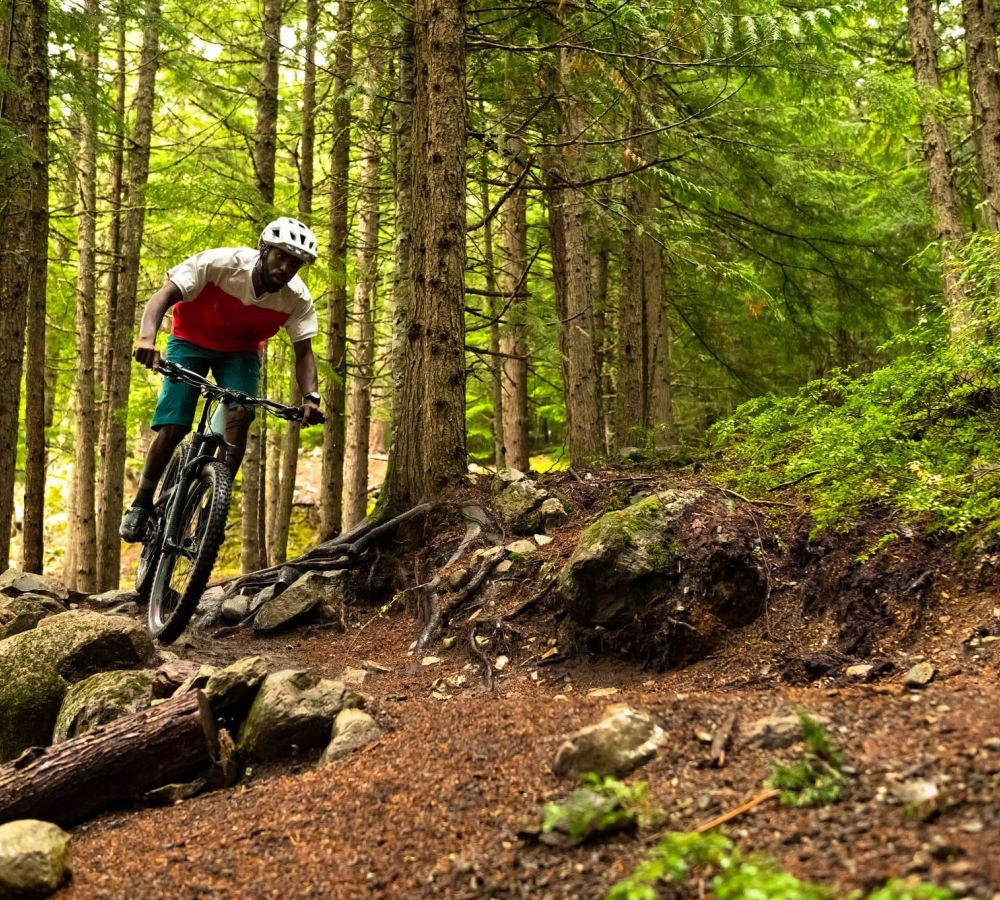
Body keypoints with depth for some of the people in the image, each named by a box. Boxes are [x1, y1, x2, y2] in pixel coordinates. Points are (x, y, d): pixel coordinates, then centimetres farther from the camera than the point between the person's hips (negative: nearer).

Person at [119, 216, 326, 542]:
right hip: (191, 341, -2)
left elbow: (303, 351, -17)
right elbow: (163, 297, -33)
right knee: (171, 429, -13)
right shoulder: (220, 263, -32)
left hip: (241, 350, 2)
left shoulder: (298, 298, -23)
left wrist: (310, 397, -34)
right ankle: (142, 504, 9)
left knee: (240, 414, -25)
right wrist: (147, 338, -52)